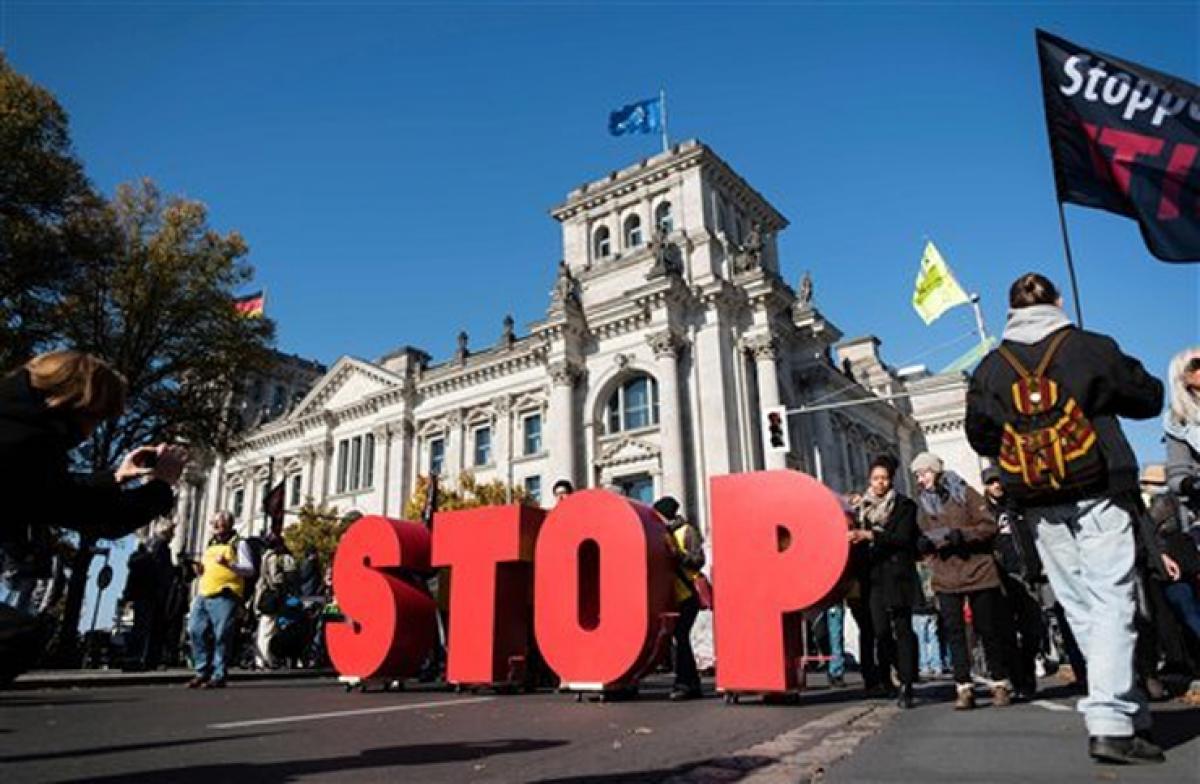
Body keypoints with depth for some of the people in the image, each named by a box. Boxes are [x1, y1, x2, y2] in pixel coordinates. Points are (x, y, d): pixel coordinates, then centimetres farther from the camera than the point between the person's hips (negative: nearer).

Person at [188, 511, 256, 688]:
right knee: (195, 631, 2)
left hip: (224, 596, -7)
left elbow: (249, 570, -5)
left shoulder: (238, 544, 4)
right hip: (203, 595, 7)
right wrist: (200, 570, 10)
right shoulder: (210, 544, 25)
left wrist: (229, 563, -19)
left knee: (221, 636, -6)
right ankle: (202, 671, 14)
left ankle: (218, 675, 2)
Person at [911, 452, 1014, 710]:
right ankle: (964, 688, 4)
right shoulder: (924, 504, 12)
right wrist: (925, 544, -7)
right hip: (945, 579, 3)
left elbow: (988, 527, -7)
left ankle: (1000, 684, 18)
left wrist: (961, 534, -21)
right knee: (954, 632, -1)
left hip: (978, 572, -3)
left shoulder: (965, 493, 0)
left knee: (988, 630, 5)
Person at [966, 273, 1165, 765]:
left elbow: (979, 437, 9)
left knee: (1081, 610, 11)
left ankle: (1131, 716, 20)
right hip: (1099, 496, -2)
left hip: (1040, 508, 3)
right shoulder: (1091, 347, -2)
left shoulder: (990, 368, 4)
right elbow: (1149, 399, 8)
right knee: (1111, 604, -3)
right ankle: (1110, 724, -10)